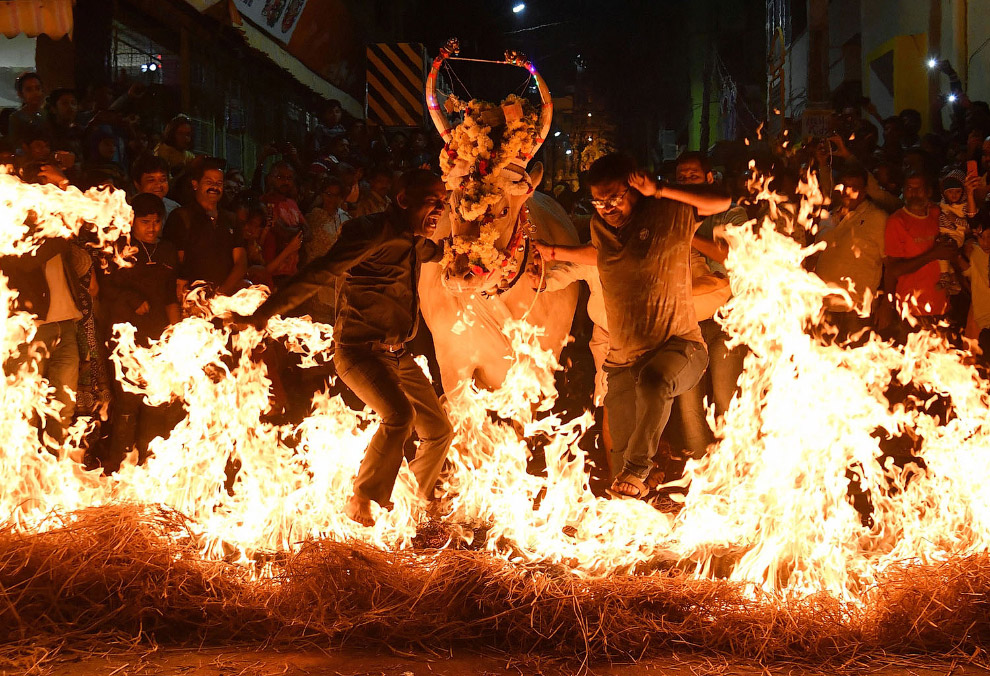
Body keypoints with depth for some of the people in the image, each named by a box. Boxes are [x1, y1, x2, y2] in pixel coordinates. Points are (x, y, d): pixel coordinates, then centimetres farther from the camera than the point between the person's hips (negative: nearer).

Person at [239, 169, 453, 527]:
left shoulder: (413, 241, 11)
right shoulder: (372, 233, -15)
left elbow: (436, 252, 37)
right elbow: (317, 275, -21)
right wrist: (260, 316, -22)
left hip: (398, 354, 9)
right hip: (359, 349, -9)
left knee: (439, 431, 10)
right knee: (399, 414, -31)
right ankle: (362, 502, -18)